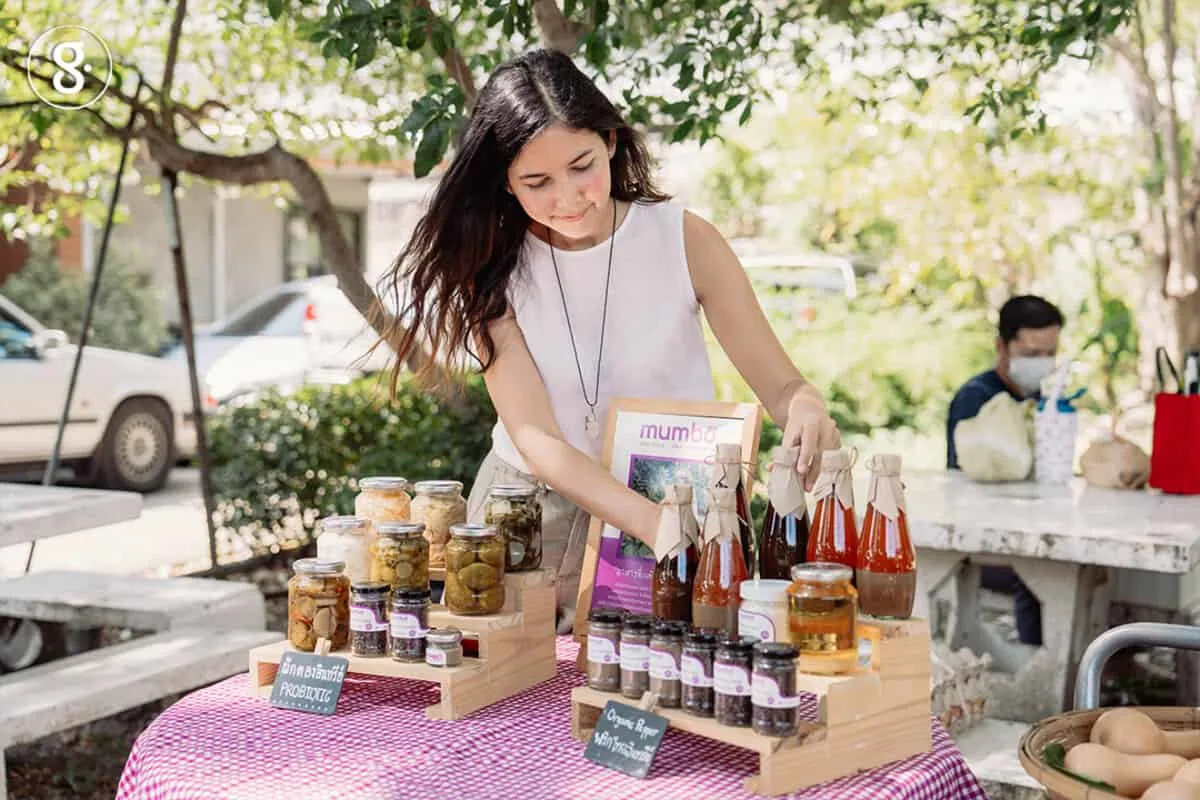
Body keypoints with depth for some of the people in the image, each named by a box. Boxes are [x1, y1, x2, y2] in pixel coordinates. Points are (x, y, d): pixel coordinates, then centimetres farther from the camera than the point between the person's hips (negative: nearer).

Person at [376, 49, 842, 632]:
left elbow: (780, 386, -5)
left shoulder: (685, 241, -9)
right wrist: (655, 524, -34)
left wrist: (805, 409, -31)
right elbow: (536, 440, -17)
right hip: (529, 508, 0)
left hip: (668, 501, 0)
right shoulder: (491, 269, -9)